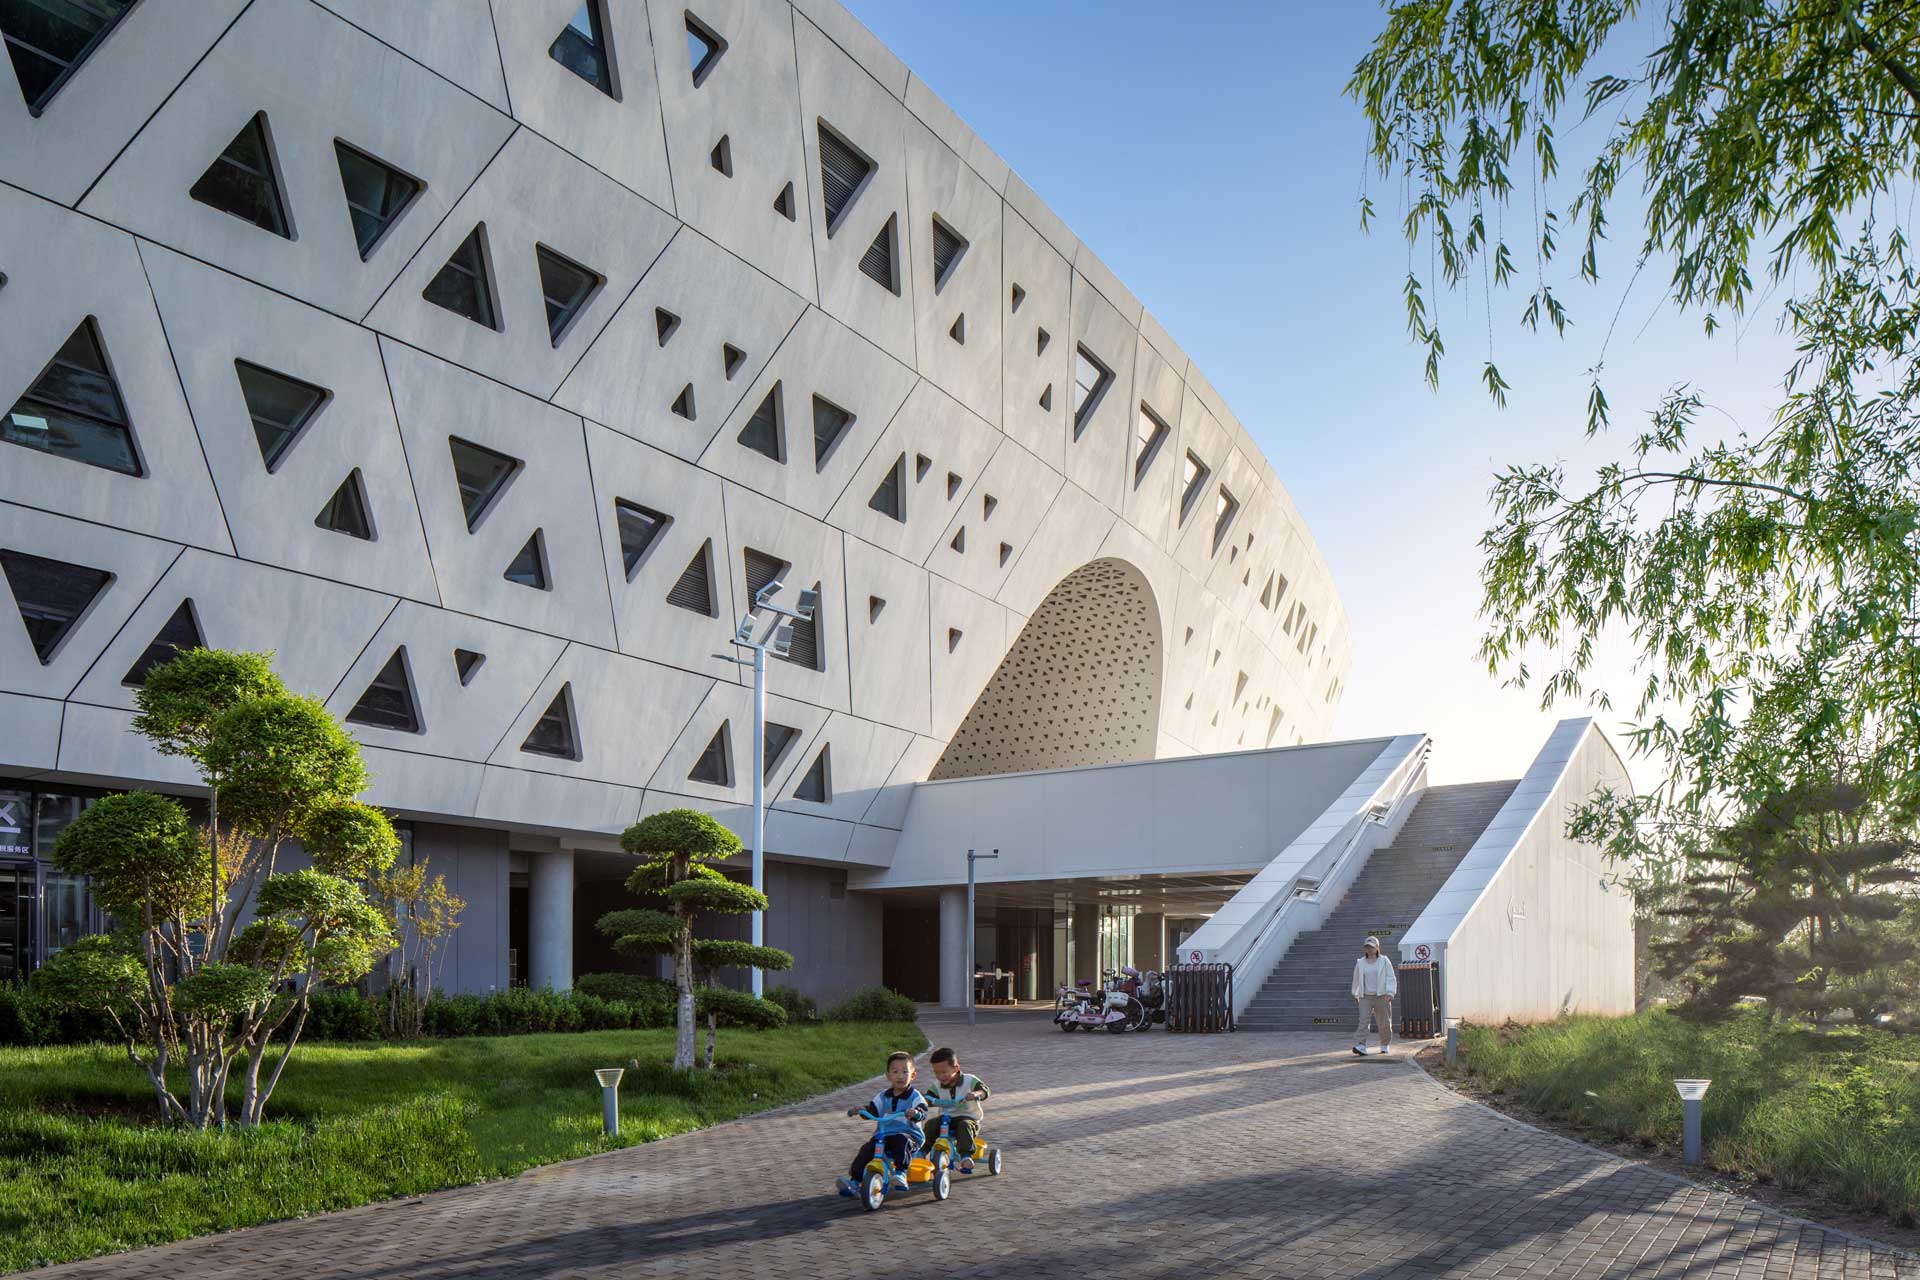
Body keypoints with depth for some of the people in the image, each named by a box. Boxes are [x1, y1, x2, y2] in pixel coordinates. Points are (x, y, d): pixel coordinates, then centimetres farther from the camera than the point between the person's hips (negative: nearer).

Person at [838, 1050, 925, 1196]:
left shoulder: (914, 1096, -2)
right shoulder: (883, 1096, 13)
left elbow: (923, 1112, -17)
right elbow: (872, 1110, 6)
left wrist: (915, 1112, -41)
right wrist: (860, 1109, -16)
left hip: (907, 1135, -4)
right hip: (883, 1134, 4)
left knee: (901, 1141, -36)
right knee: (867, 1149, -18)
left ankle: (901, 1173, -31)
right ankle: (854, 1181, -15)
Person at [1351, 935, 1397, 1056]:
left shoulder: (1384, 961, 1)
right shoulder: (1360, 963, 7)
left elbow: (1391, 978, -2)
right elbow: (1356, 979, 21)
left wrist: (1390, 993, -15)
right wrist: (1355, 994, 29)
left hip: (1382, 997, -1)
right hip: (1365, 997, 1)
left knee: (1384, 1022, 7)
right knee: (1363, 1020, -13)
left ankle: (1385, 1045, 25)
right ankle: (1360, 1045, -21)